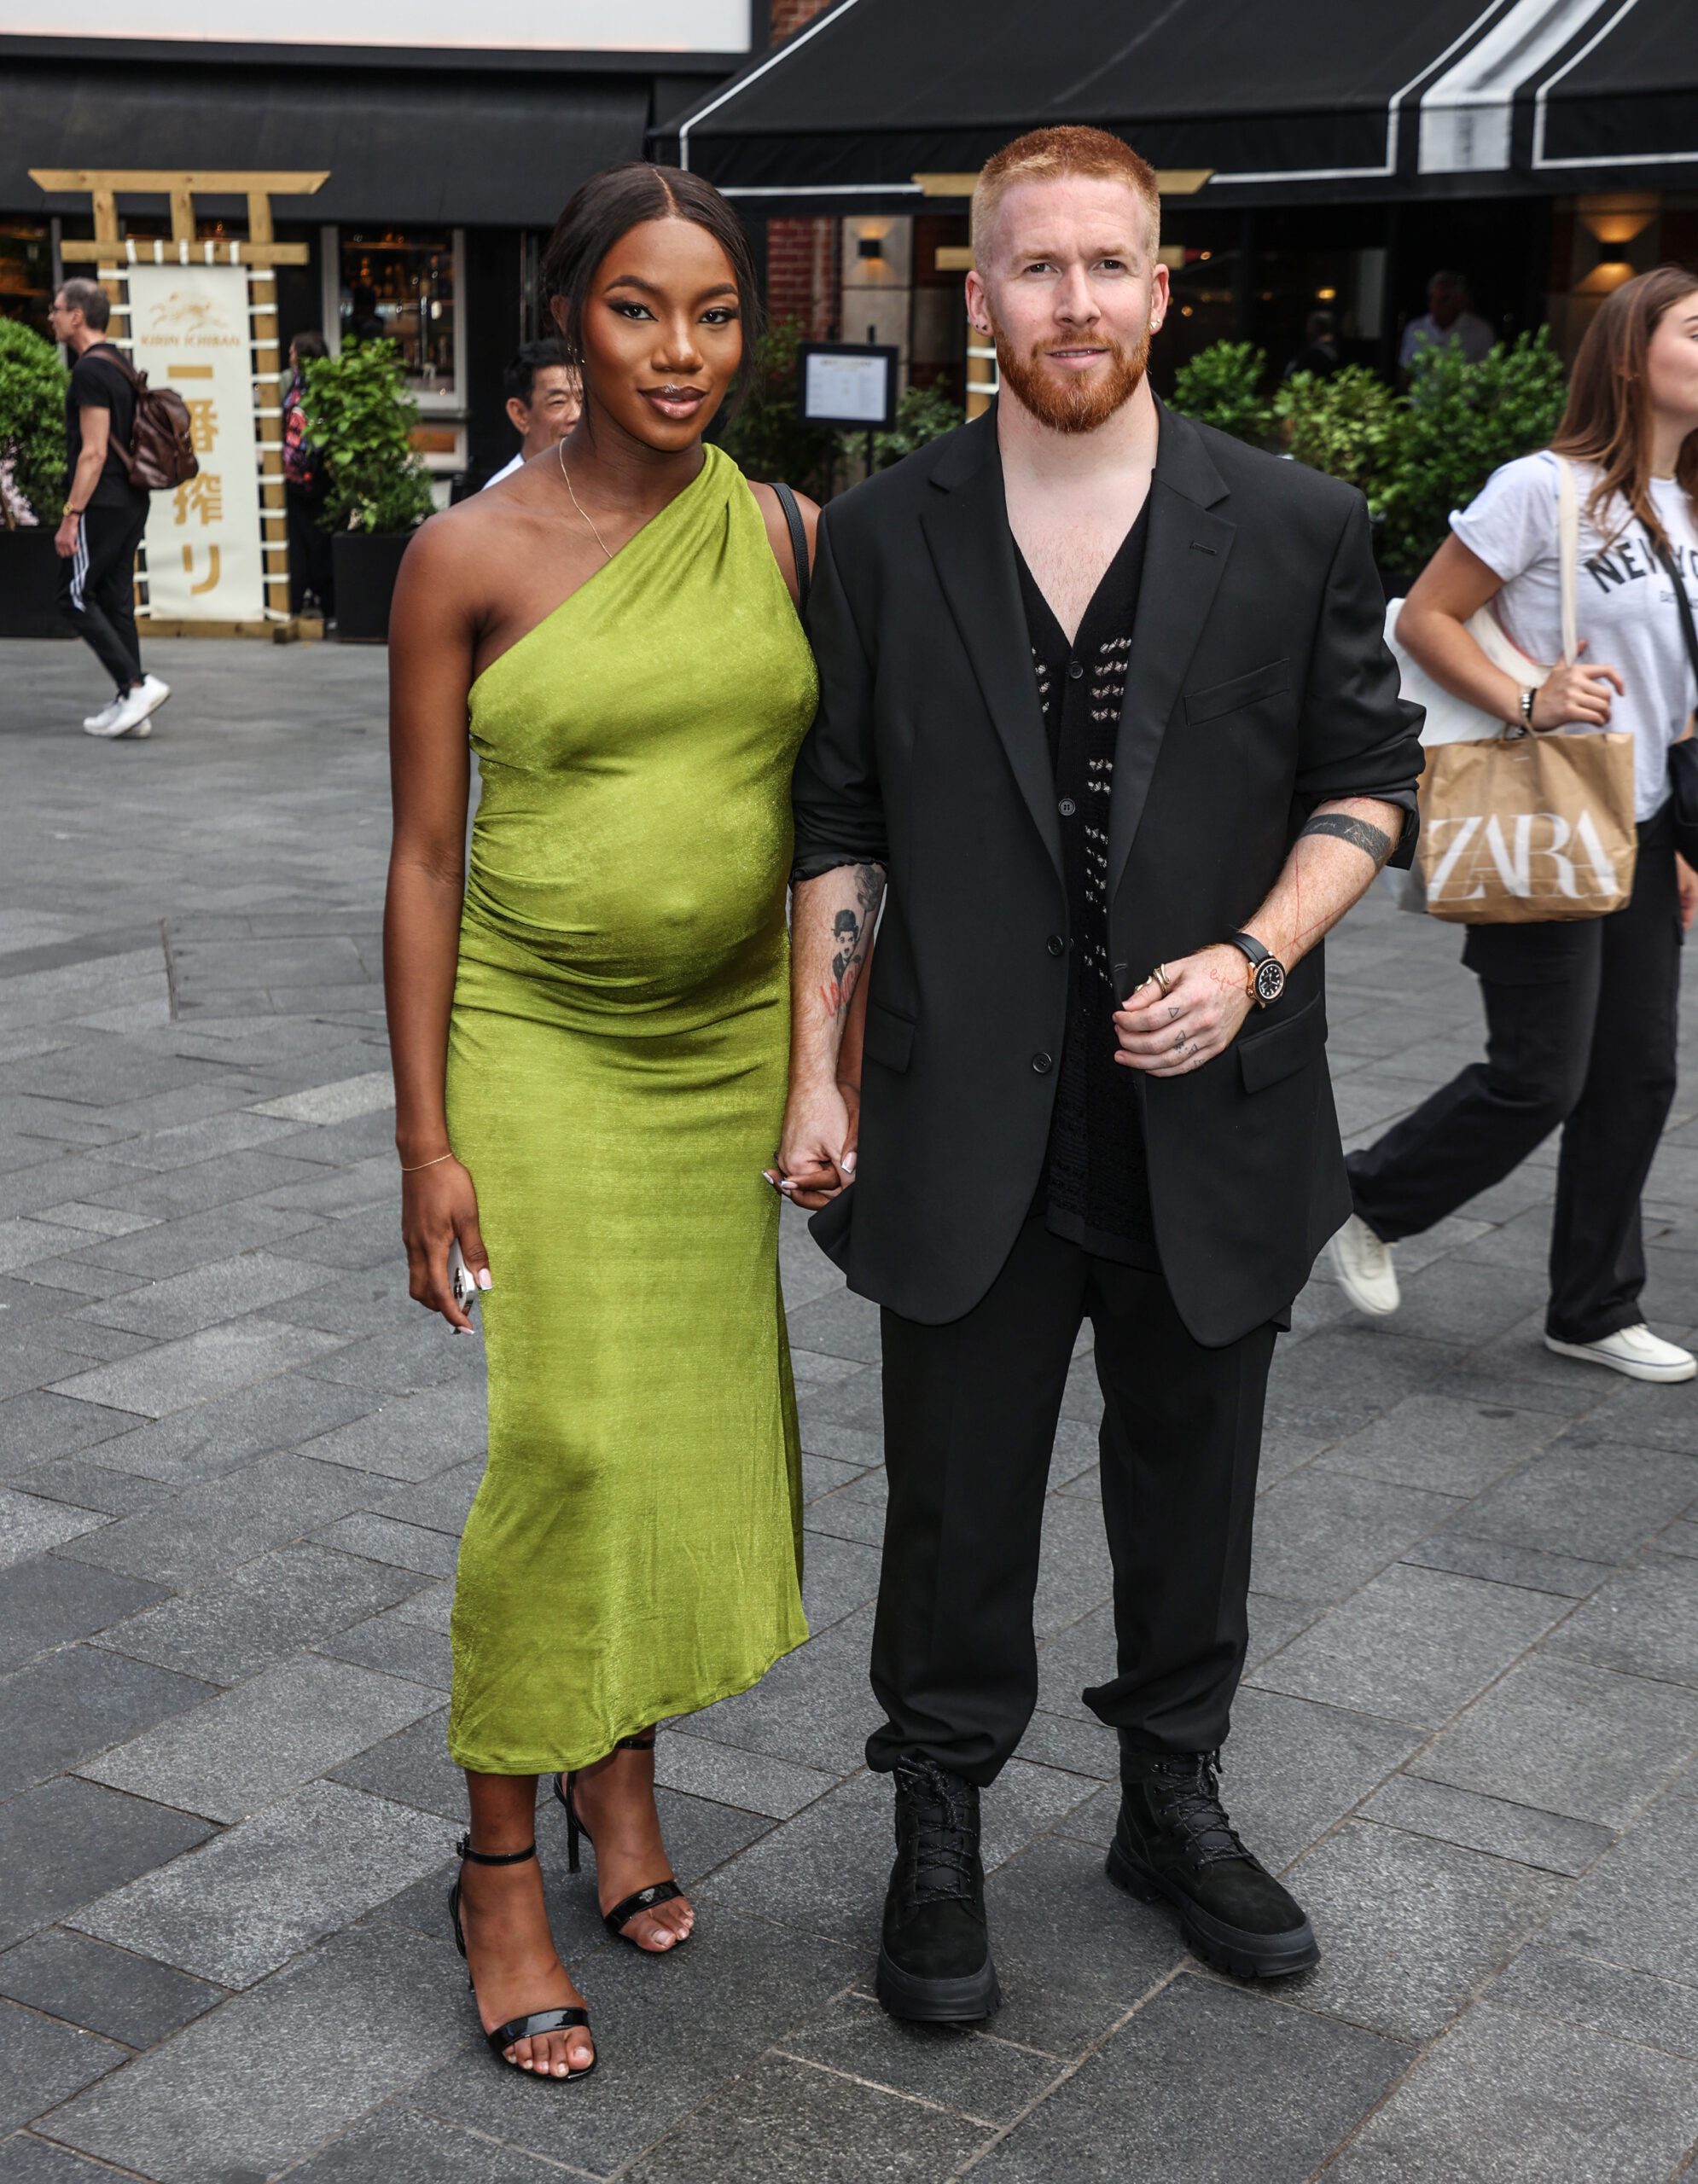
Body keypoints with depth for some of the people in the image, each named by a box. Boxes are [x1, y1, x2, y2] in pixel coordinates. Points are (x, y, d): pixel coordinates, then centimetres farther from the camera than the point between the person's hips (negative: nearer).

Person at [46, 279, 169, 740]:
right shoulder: (119, 366, 15)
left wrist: (71, 515, -20)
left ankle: (137, 684, -11)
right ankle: (130, 705, 9)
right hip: (131, 502, 9)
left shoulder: (89, 371, -14)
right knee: (116, 601, 10)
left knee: (75, 598, -4)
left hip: (101, 505, -9)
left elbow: (93, 452, -20)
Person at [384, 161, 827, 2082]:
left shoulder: (781, 538, 2)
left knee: (694, 1429, 10)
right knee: (563, 1443, -7)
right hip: (539, 1045, -4)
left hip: (728, 1046, 4)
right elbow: (423, 859, -7)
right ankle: (501, 1866, 12)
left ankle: (620, 1767, 33)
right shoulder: (469, 556, -9)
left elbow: (821, 815, 9)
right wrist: (426, 1144, -9)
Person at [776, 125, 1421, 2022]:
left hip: (1210, 1130, 1)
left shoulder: (1298, 528, 0)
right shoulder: (880, 539, 1)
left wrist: (1255, 956, -11)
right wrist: (817, 1075, 1)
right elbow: (838, 827, 5)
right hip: (967, 1134, -1)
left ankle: (1175, 1806, 38)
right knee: (957, 1505, 10)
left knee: (1192, 1495, 16)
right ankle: (938, 1833, 30)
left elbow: (1369, 781, 5)